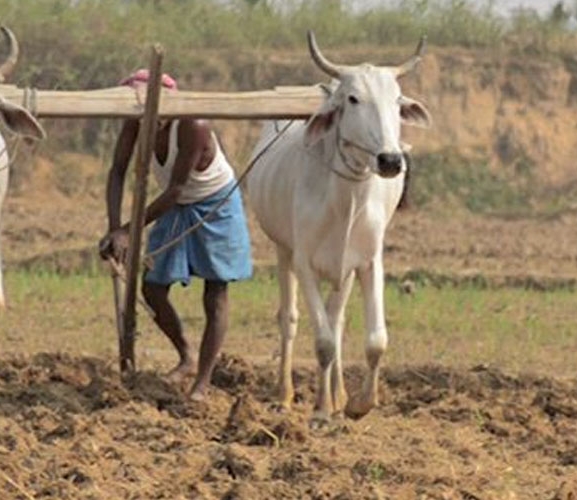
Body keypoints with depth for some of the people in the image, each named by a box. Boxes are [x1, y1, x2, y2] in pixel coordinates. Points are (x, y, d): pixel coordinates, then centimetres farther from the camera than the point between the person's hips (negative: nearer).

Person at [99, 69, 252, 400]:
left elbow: (175, 190, -33)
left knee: (215, 295, -5)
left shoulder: (192, 127, -35)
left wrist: (129, 231, -34)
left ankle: (203, 383, -3)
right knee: (153, 289, 4)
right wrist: (115, 228, -34)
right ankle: (187, 359, 25)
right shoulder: (137, 122, -18)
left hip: (216, 206, -6)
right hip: (177, 208, 6)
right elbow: (118, 172, -20)